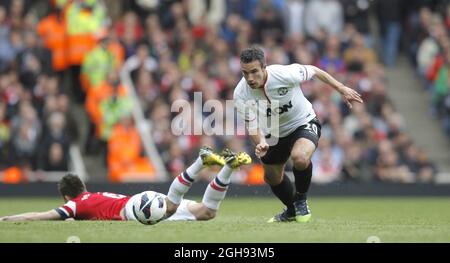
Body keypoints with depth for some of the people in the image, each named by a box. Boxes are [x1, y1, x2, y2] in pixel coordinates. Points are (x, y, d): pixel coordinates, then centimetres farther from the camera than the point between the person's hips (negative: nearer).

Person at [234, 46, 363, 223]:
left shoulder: (285, 74, -33)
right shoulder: (240, 94, -24)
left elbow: (313, 71, -13)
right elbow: (252, 126, -18)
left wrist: (342, 89, -4)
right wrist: (261, 142, -41)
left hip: (303, 123, -5)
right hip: (275, 133, 5)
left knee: (300, 157, -34)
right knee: (271, 177, 18)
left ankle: (301, 200, -4)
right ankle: (292, 211, 50)